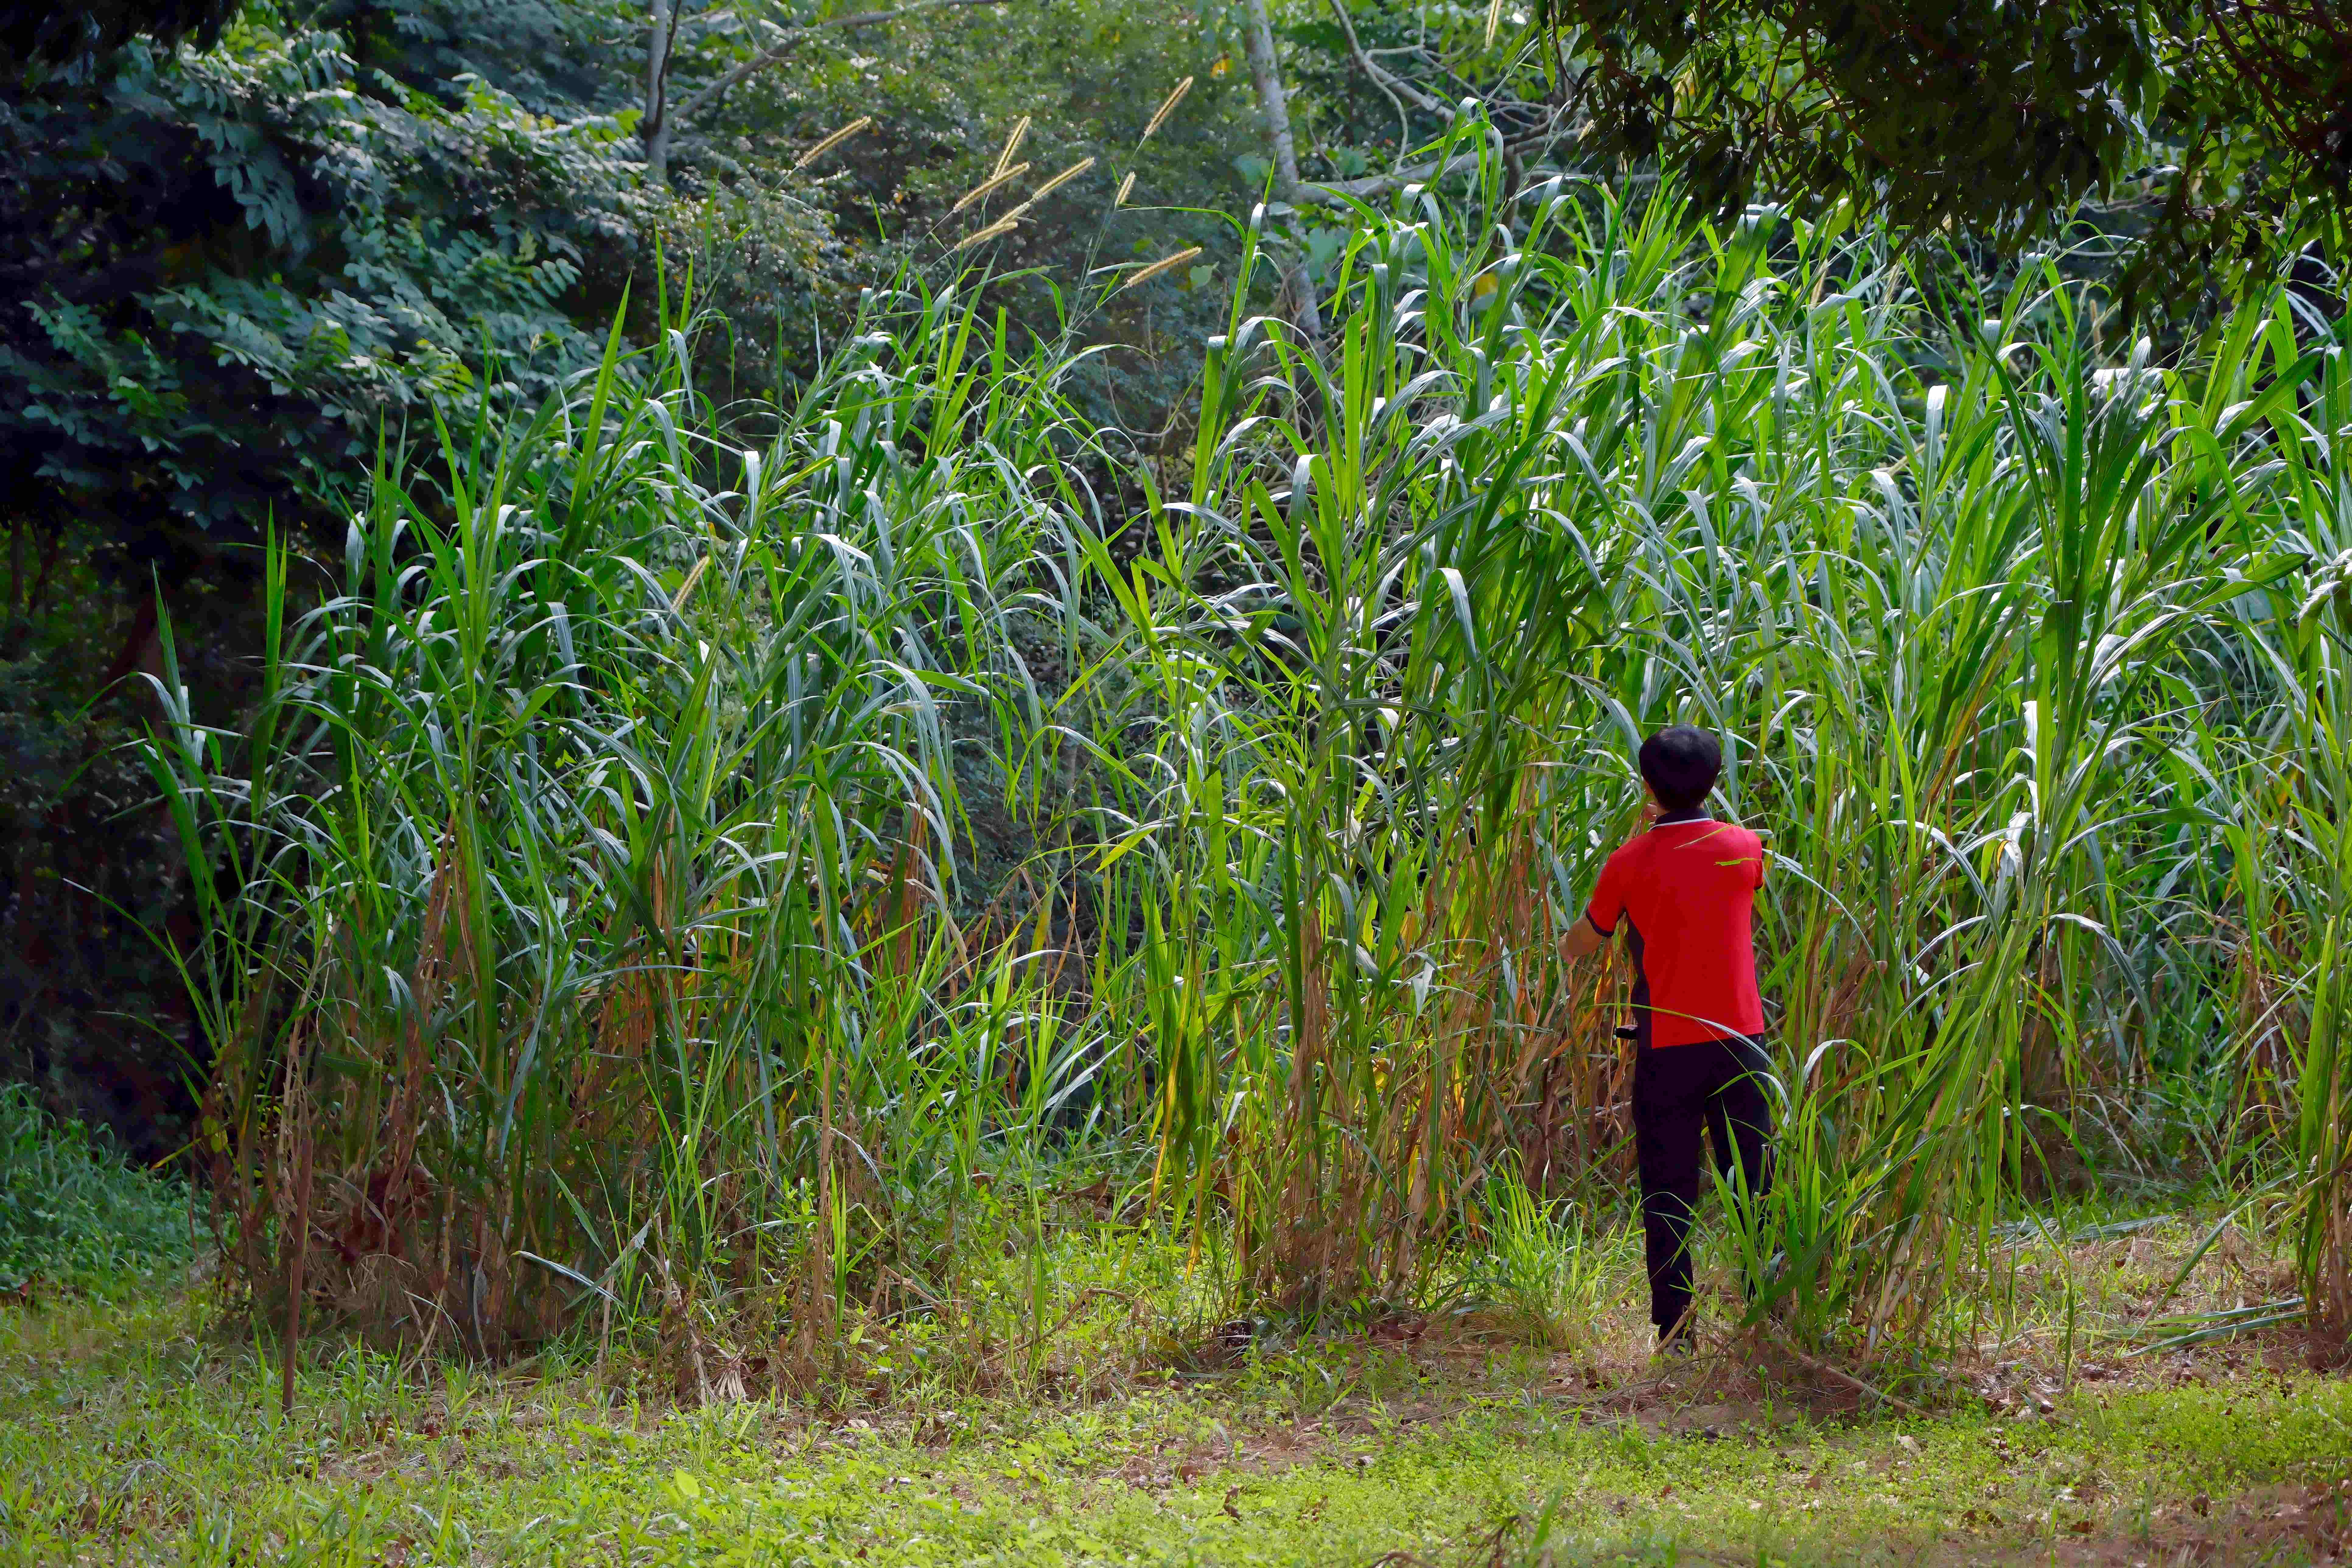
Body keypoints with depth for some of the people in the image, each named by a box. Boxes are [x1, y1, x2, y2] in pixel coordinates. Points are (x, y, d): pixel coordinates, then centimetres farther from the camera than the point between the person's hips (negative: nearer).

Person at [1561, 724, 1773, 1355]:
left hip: (1666, 1047, -1)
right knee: (1753, 1187, 8)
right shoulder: (1745, 848, 0)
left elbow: (1578, 944, 8)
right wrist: (1667, 830, 24)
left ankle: (1674, 1329, 1)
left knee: (1668, 1193, 4)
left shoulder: (1633, 862, -5)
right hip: (1739, 1040, 1)